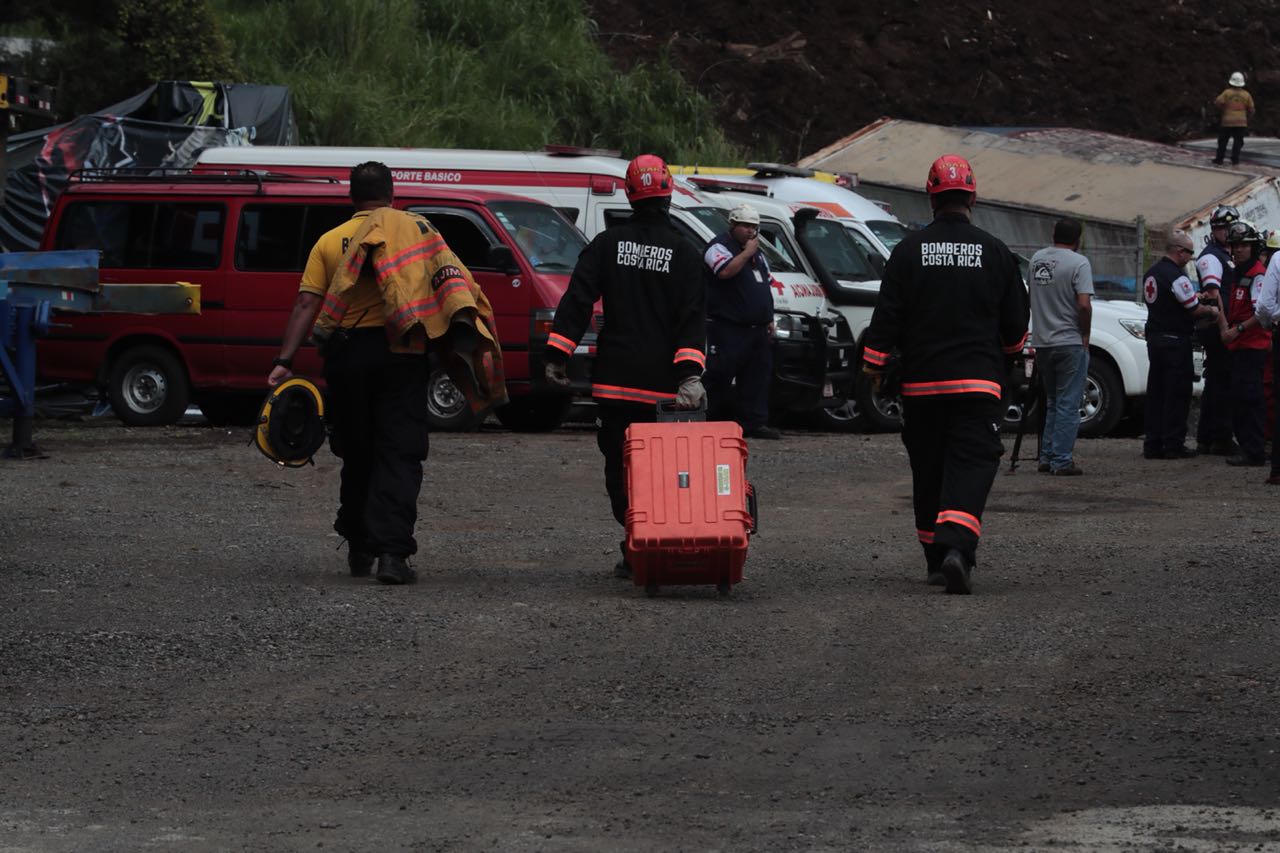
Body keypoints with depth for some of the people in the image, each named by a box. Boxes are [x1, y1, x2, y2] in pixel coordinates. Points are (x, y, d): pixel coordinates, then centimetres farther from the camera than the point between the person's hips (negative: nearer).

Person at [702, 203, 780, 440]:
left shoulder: (758, 253, 22)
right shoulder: (719, 246, -5)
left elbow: (765, 286, 28)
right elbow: (726, 271, -26)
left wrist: (769, 318, 21)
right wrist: (747, 252, -15)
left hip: (757, 329, 8)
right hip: (728, 329, -8)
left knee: (757, 376, 4)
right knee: (719, 377, -9)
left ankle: (754, 423, 6)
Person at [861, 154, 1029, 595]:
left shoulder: (909, 251, -1)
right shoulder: (995, 252, 0)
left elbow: (886, 317, -1)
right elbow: (1017, 324, 8)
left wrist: (873, 365, 11)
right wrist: (1009, 351, 30)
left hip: (921, 383, 1)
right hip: (978, 383, -1)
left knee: (928, 470, 12)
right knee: (971, 465, -7)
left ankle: (935, 558, 19)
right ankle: (957, 547, -28)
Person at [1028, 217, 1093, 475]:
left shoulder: (1037, 259, 7)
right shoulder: (1078, 263, -13)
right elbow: (1084, 304, -20)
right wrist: (1085, 335, -7)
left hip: (1042, 342, 6)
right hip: (1070, 342, -6)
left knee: (1052, 403, 18)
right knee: (1068, 405, -1)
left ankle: (1047, 457, 16)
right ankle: (1061, 460, -4)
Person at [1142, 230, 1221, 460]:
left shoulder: (1151, 273, 12)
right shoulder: (1176, 276, -16)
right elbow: (1193, 309, -13)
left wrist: (1195, 297, 18)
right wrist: (1210, 310, 6)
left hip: (1154, 337, 9)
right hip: (1176, 340, -9)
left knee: (1156, 392, 10)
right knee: (1178, 393, -3)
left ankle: (1153, 444, 11)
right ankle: (1173, 444, -2)